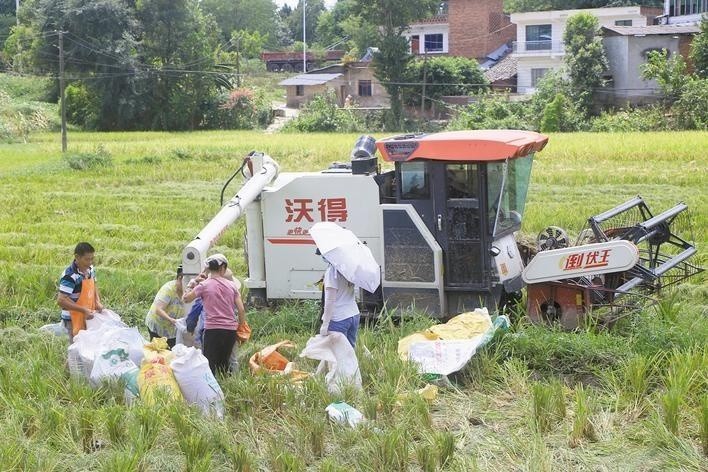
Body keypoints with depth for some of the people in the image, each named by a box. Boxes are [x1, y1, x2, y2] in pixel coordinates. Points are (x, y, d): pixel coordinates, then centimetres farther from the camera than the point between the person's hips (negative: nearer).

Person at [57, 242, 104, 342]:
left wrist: (98, 302, -1)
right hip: (73, 320, -7)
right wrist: (84, 310, -29)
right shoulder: (70, 276, -24)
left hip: (88, 318, 7)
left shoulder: (90, 269, -1)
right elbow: (61, 300, -27)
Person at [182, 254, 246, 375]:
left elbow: (185, 299, 8)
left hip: (212, 329, -4)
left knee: (209, 365, -2)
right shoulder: (231, 285, 6)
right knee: (224, 364, 18)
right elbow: (241, 310, 4)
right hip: (231, 330, 4)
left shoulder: (204, 285, -3)